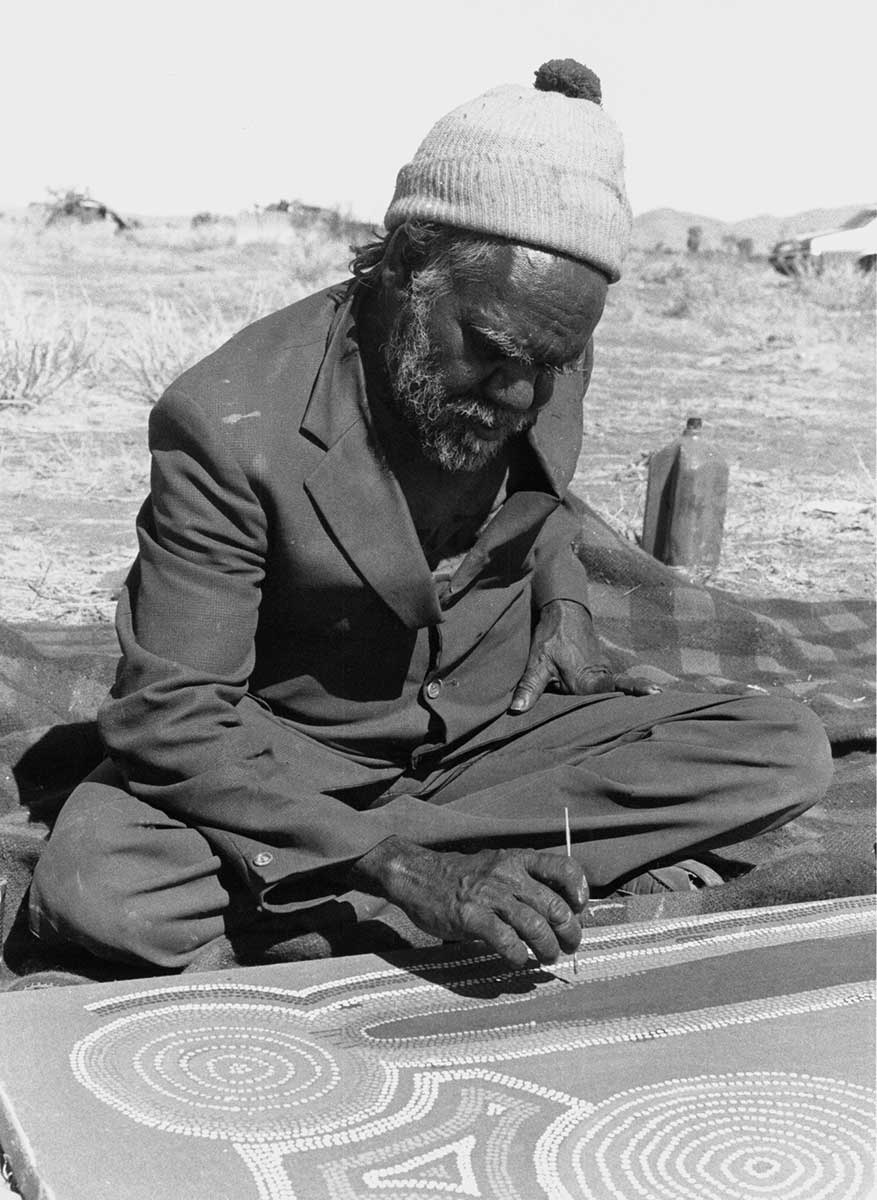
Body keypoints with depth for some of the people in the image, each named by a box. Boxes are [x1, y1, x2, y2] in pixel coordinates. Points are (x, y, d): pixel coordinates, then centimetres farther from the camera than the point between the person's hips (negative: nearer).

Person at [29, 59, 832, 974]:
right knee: (90, 890, -34)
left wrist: (562, 601, -4)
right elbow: (171, 717, -25)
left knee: (788, 756, -18)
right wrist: (400, 869, -35)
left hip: (495, 729, 6)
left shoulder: (547, 366, -9)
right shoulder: (228, 425, -25)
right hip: (294, 756, -5)